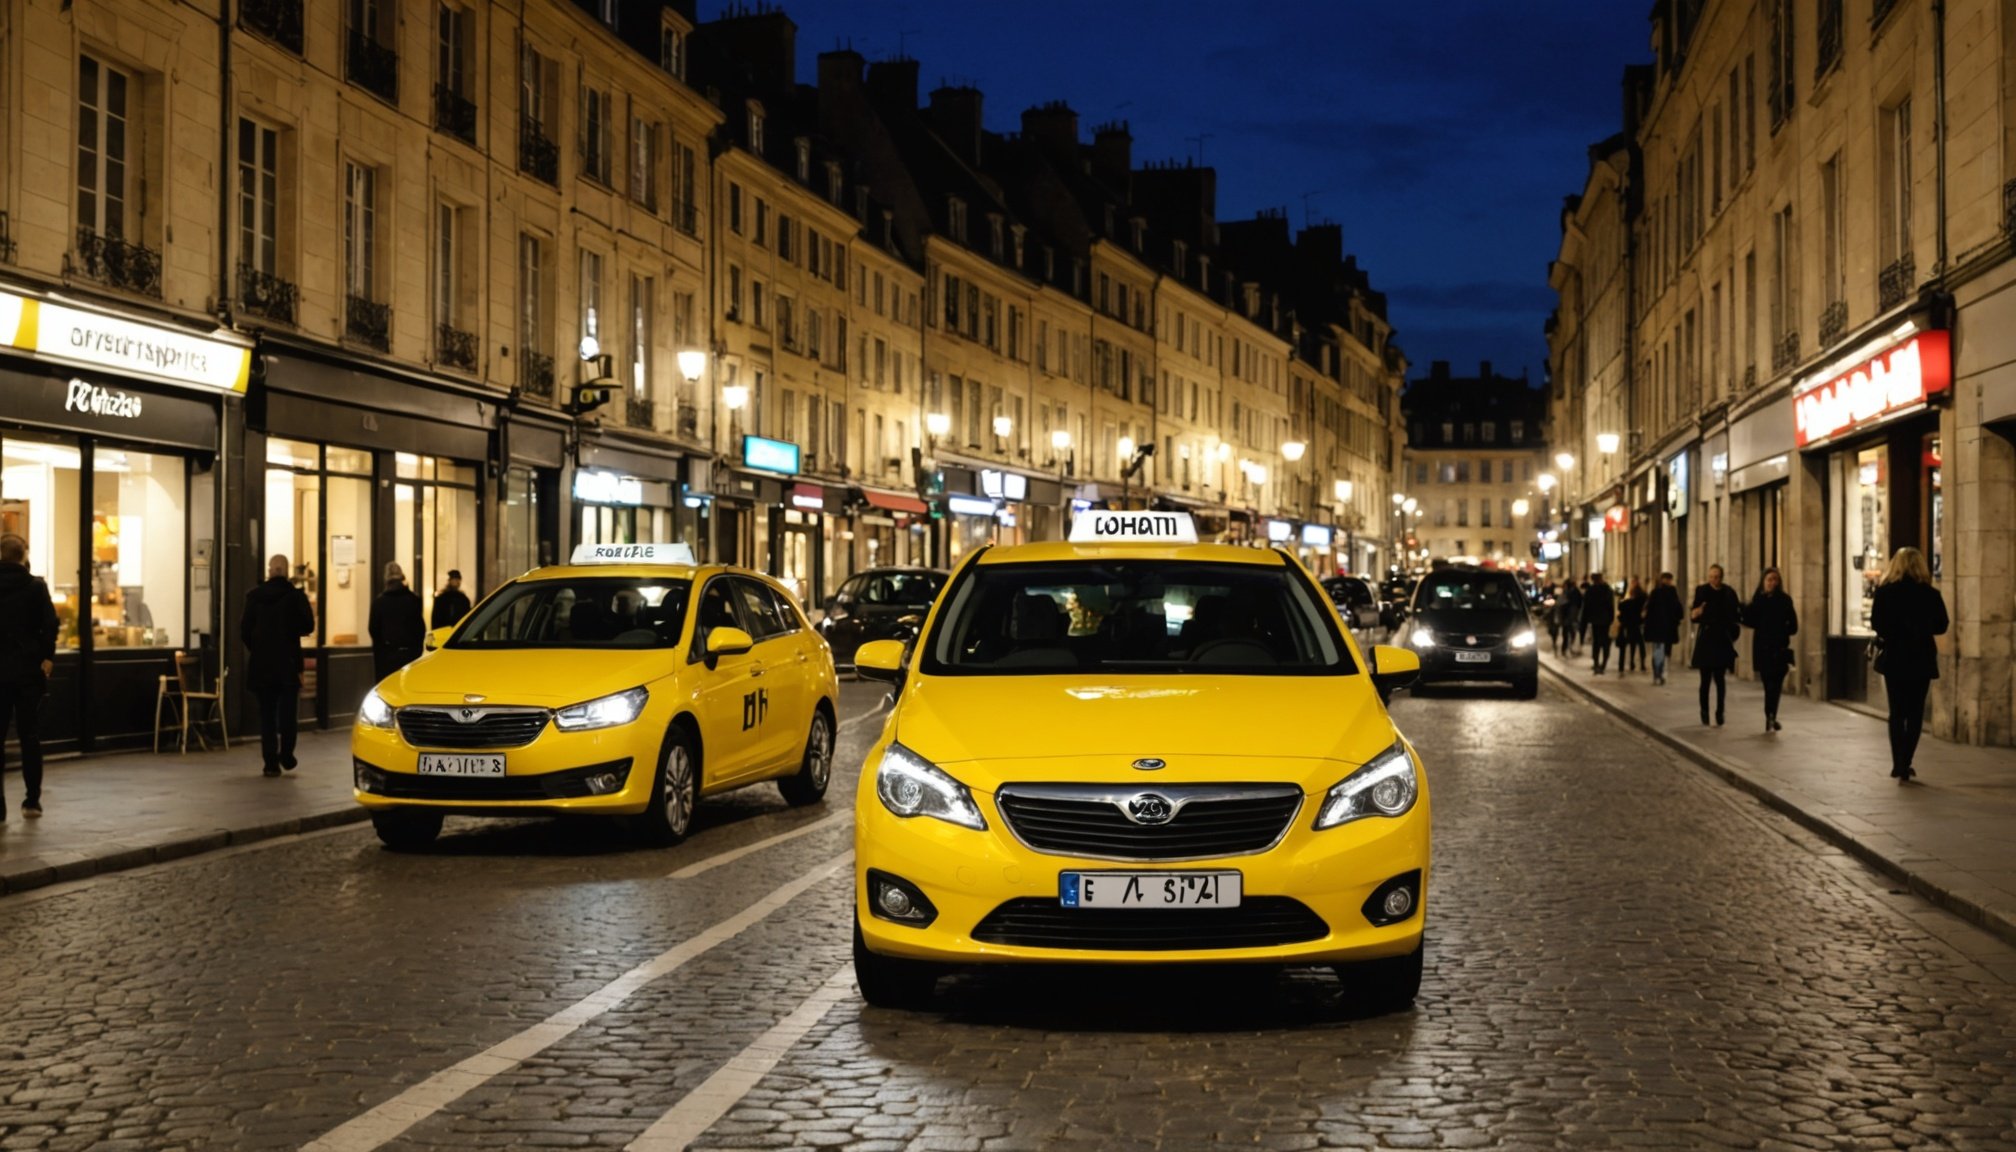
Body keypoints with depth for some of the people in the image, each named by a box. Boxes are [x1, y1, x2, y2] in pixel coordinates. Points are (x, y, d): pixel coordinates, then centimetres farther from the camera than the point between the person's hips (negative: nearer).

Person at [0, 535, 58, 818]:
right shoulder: (36, 586, -5)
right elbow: (50, 623, -11)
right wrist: (48, 657, -2)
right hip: (28, 670, -1)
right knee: (30, 736, 7)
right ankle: (31, 801, 8)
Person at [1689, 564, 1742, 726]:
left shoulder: (1728, 593, 2)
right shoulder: (1702, 591, 0)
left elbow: (1735, 617, 7)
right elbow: (1693, 616, -1)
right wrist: (1694, 613, -23)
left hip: (1723, 641, 0)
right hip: (1705, 640, 0)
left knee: (1720, 678, -4)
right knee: (1705, 679, -1)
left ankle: (1719, 712, 1)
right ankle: (1704, 711, 13)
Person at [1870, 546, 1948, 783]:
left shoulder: (1884, 592, -6)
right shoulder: (1930, 594, -7)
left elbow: (1876, 624, -4)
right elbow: (1941, 626, -1)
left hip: (1893, 658, 1)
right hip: (1921, 659, -1)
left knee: (1897, 712, 13)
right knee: (1915, 713, 7)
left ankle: (1899, 764, 9)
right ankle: (1904, 766, 0)